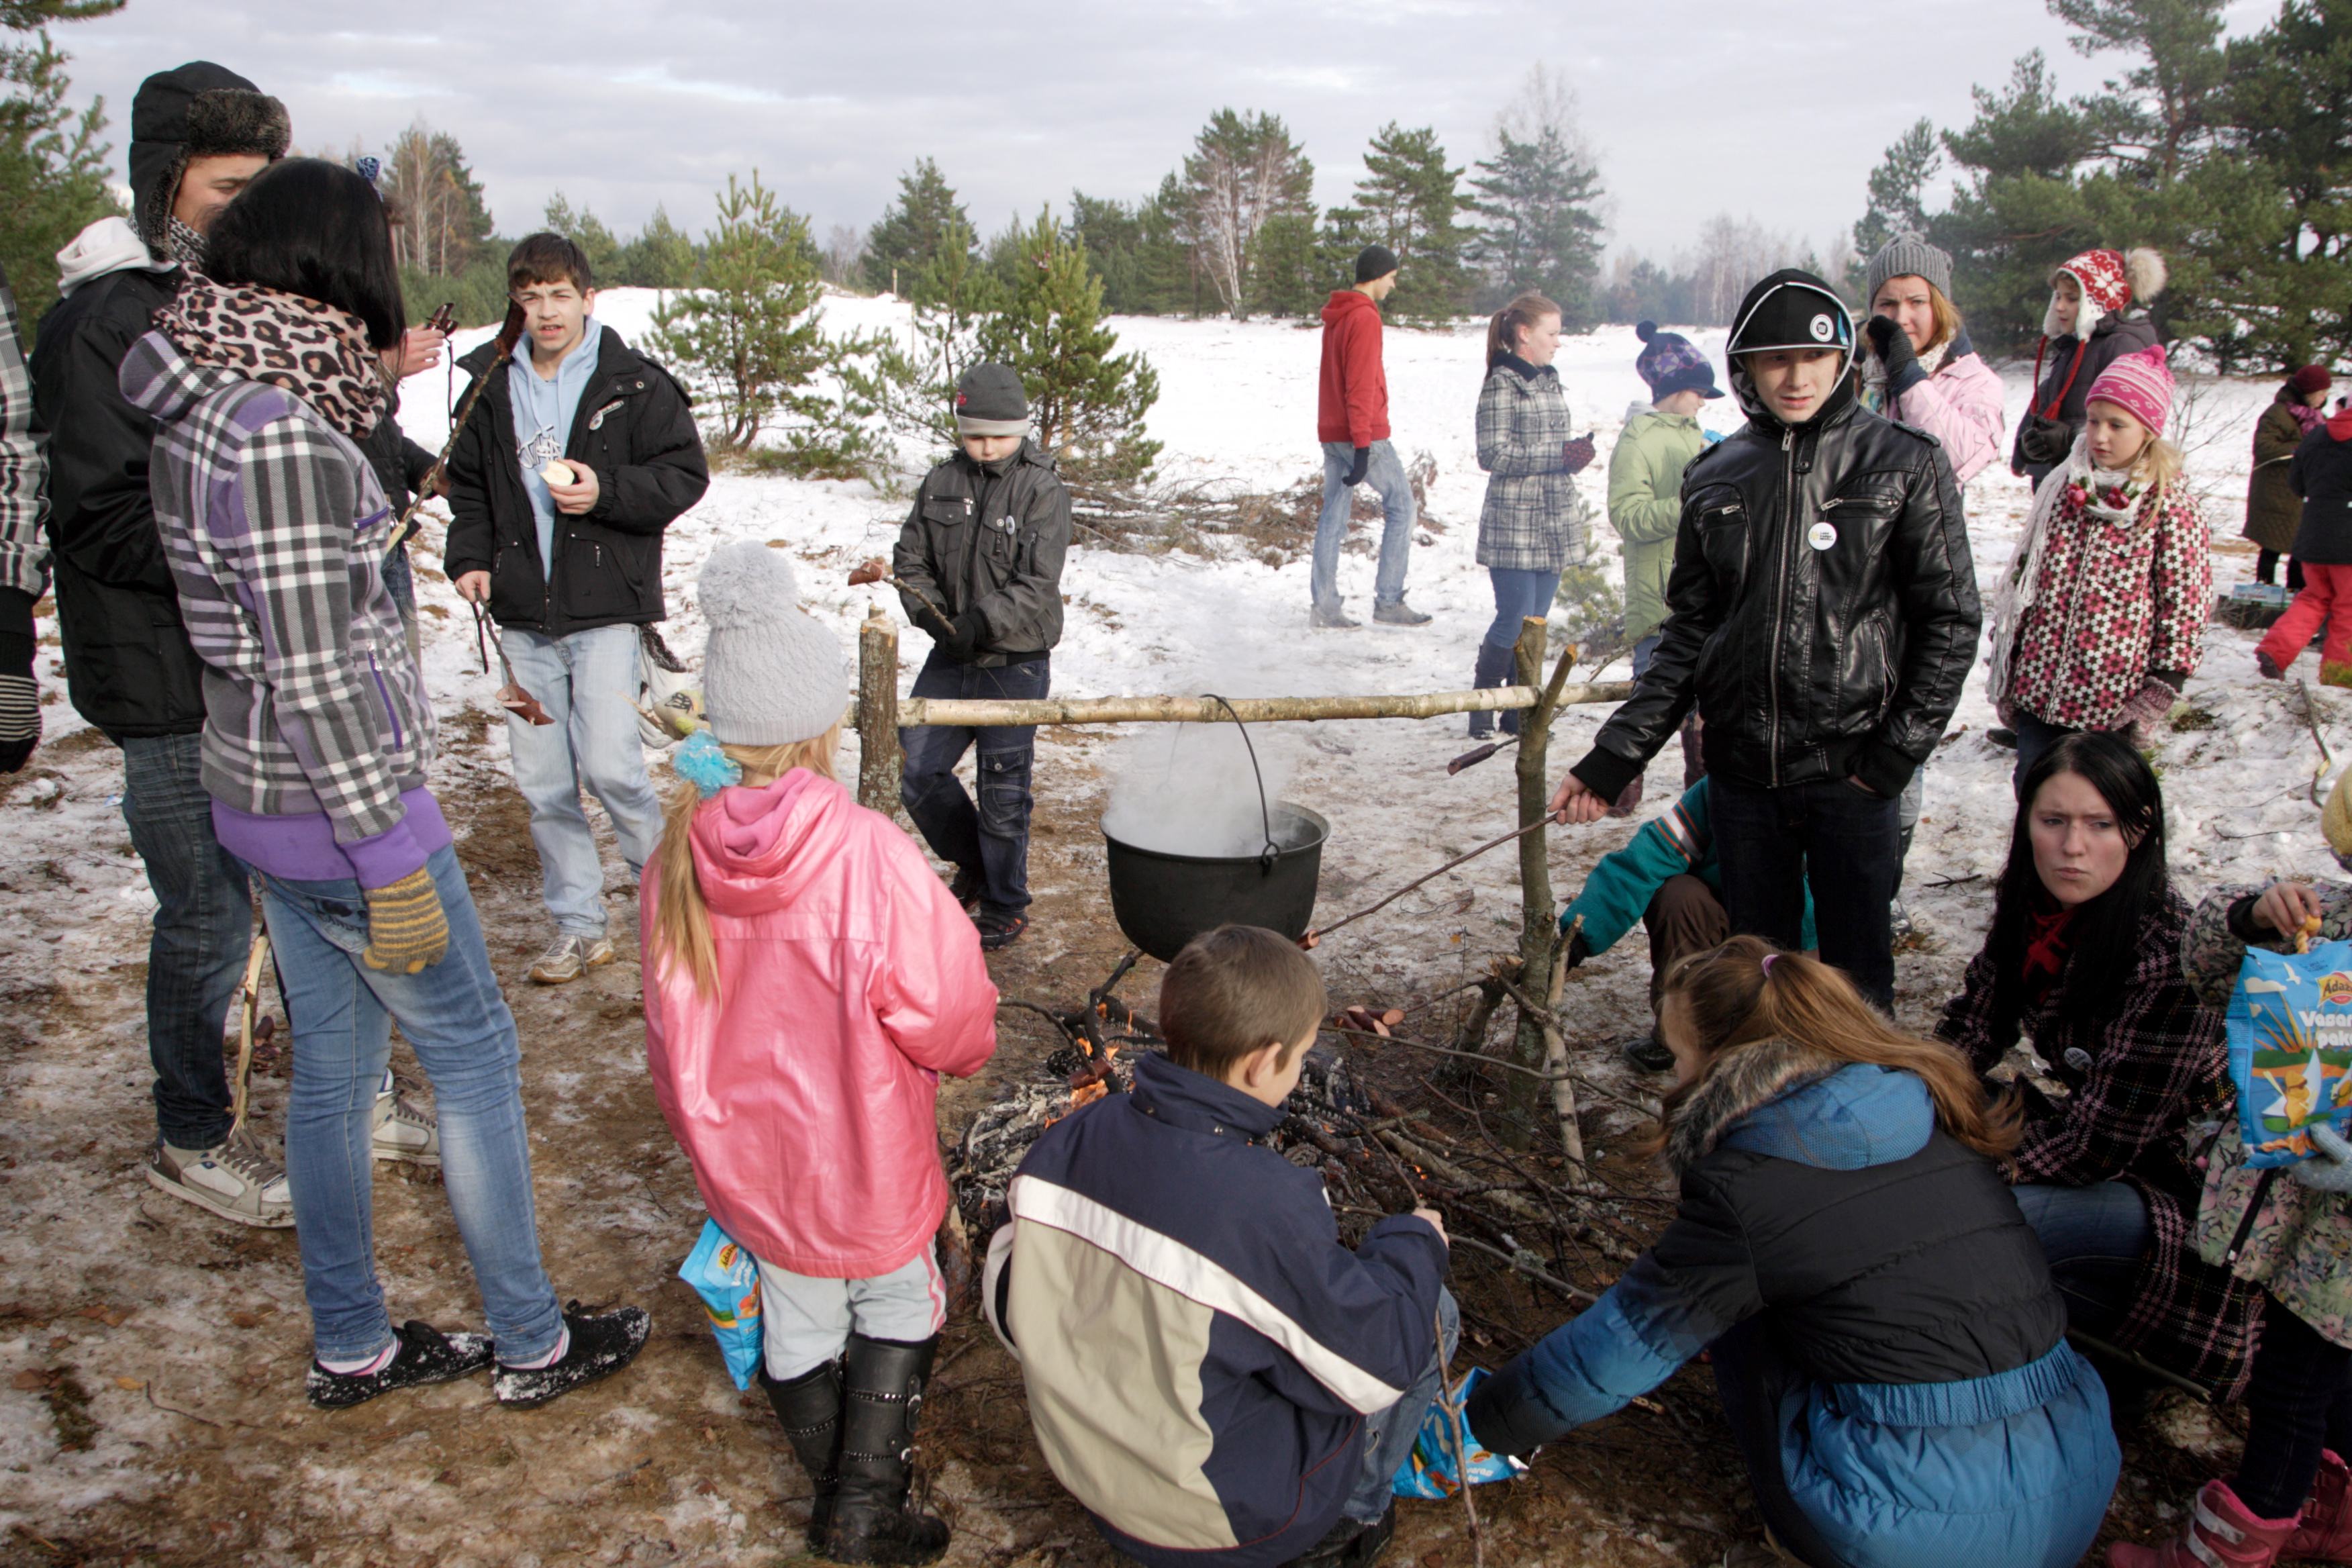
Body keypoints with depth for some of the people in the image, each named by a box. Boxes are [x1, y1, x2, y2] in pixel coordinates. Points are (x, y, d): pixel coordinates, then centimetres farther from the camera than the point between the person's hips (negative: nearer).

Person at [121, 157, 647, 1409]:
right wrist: (392, 859, -20)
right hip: (334, 807, -9)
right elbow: (315, 672, -24)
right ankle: (531, 1342, 21)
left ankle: (348, 1346, 32)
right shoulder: (280, 429, -23)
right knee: (473, 1057, 6)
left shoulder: (203, 406, 6)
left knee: (332, 1064, 18)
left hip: (257, 794, 9)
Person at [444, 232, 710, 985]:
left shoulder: (635, 384, -2)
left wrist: (606, 493, -16)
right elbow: (468, 485, 20)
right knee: (542, 784, 7)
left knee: (610, 766, -14)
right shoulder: (490, 386, 10)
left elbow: (685, 474, -2)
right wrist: (469, 556, 4)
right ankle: (578, 927, 20)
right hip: (523, 617, 5)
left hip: (605, 609, -4)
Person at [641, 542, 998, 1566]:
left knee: (798, 1322, 22)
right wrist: (966, 1048, 4)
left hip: (741, 1157, 5)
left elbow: (672, 1025, 2)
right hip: (858, 1149, -4)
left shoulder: (679, 860, -12)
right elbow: (943, 1006, -20)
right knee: (899, 1304, 20)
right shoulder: (865, 851, -28)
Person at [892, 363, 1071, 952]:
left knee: (1003, 792, 2)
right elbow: (910, 560, 8)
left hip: (1015, 664, -5)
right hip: (950, 660, 5)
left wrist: (983, 622, -27)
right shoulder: (941, 484, 6)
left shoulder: (1043, 490, -8)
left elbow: (1037, 584, -15)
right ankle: (973, 865, 30)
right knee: (915, 772, 5)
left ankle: (1004, 907, 20)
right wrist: (934, 617, -10)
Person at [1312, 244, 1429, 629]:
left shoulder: (1334, 316, 15)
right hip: (1365, 435, -9)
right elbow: (1361, 386, -19)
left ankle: (1324, 606, 7)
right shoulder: (1364, 318, -14)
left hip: (1331, 434, 9)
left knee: (1333, 515, 8)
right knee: (1401, 504, 1)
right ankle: (1388, 601, 0)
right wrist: (1362, 445, -21)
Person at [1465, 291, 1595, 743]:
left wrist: (1576, 453, 2)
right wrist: (1558, 455, -20)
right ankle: (1481, 711, 9)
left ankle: (1519, 713, 16)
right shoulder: (1502, 384, -9)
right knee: (1514, 620, -7)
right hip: (1513, 523, -7)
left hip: (1554, 522, 7)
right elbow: (1493, 455, -16)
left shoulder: (1549, 381, 14)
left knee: (1536, 621, 8)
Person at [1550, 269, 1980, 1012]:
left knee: (1855, 977, 3)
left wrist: (1895, 754, -10)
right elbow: (1689, 632, 9)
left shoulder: (1902, 464, -2)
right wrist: (1615, 756, 2)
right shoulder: (1717, 477, 7)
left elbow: (1949, 622, -1)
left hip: (1849, 765, -3)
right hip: (1742, 765, 3)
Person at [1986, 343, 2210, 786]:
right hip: (2038, 689, 4)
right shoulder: (2061, 488, 6)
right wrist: (2004, 667, 10)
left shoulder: (2170, 505, -6)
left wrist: (2161, 691, -10)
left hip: (2113, 700, -4)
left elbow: (2187, 603, -6)